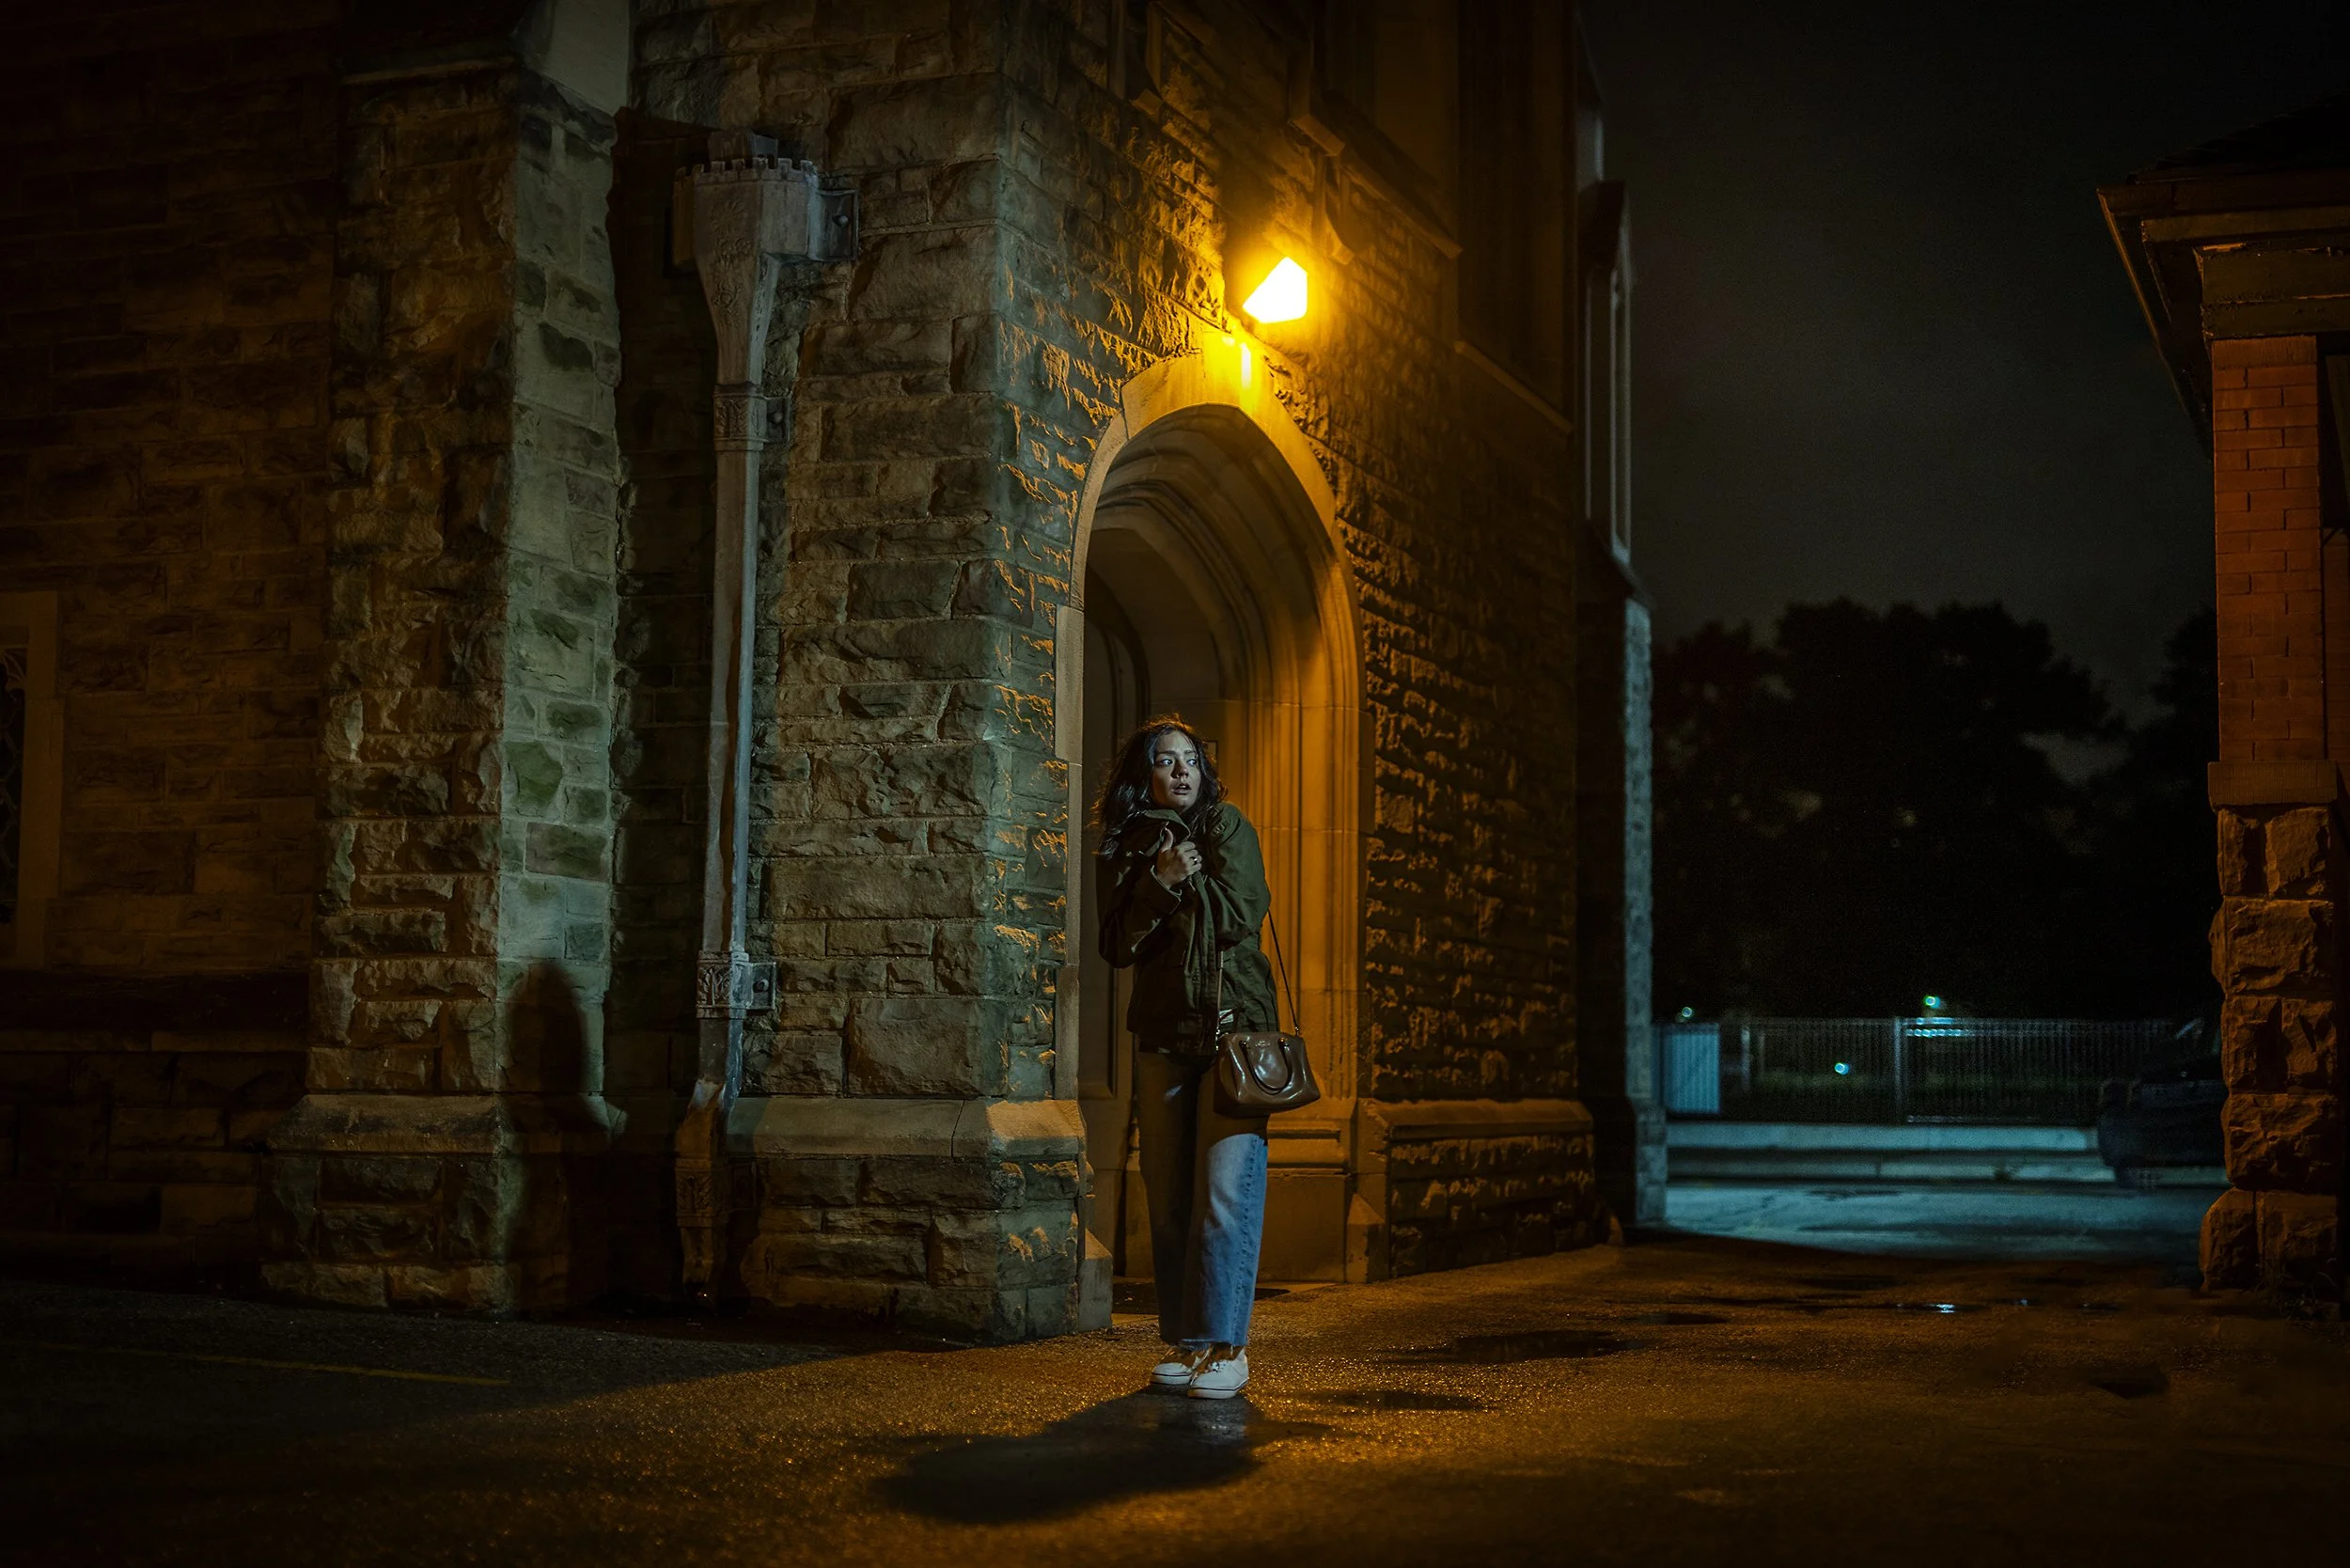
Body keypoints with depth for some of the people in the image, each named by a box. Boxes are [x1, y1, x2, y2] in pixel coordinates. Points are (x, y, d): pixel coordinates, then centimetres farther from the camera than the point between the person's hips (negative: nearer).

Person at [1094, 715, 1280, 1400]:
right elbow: (1119, 946, -1)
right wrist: (1161, 882, -14)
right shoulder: (1123, 850, 10)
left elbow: (1237, 918, -10)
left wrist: (1183, 877, -7)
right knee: (1169, 1197, 5)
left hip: (1235, 1028, -4)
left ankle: (1226, 1347, -7)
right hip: (1163, 1037, 4)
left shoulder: (1227, 827, 1)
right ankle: (1185, 1342, 14)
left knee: (1225, 1190, -9)